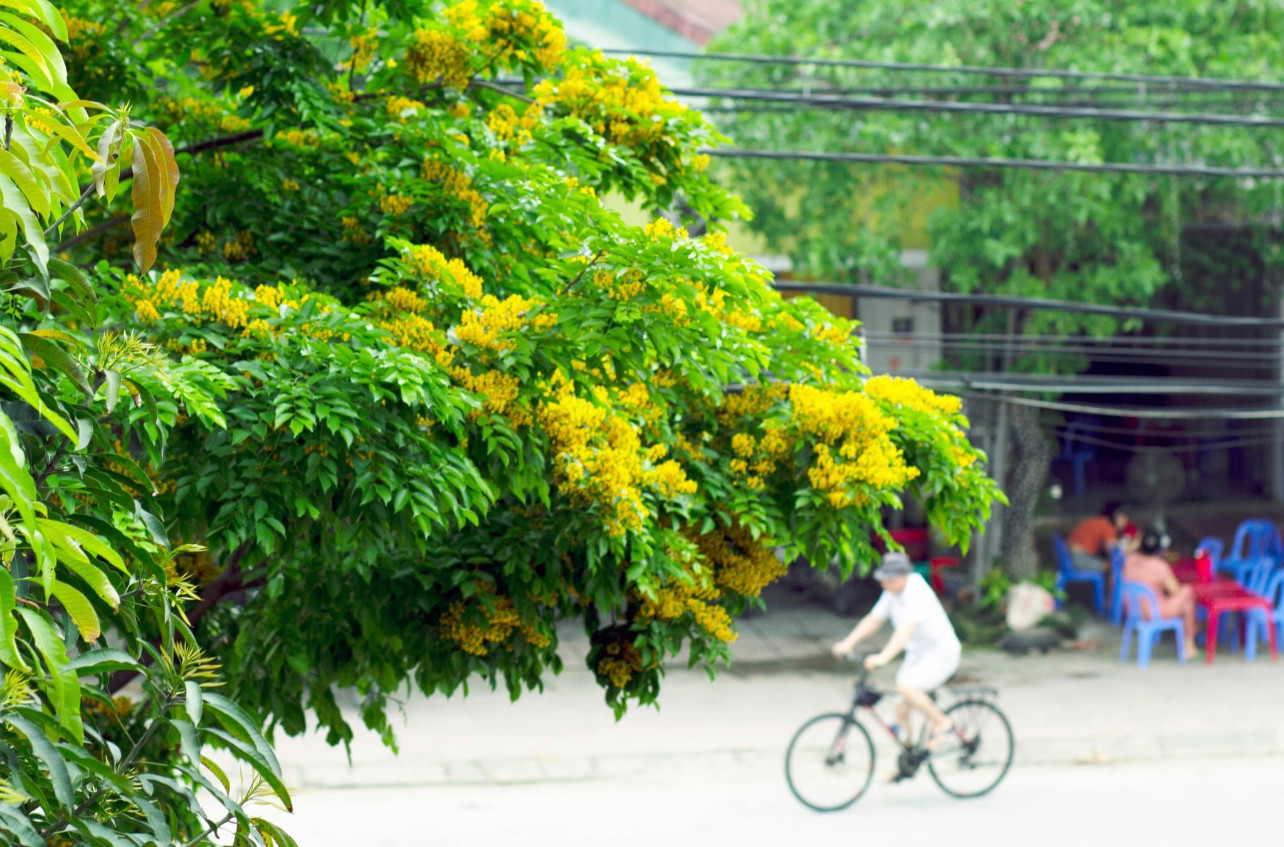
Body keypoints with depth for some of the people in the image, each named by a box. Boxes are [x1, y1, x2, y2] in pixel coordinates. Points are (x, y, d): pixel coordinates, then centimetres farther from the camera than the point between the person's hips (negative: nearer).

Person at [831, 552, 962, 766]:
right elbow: (873, 620, 5)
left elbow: (906, 629, -38)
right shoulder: (892, 593, 2)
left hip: (941, 654, -9)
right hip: (916, 655, 9)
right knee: (900, 709, 4)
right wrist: (848, 643, -8)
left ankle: (941, 722, -11)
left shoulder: (918, 593, -26)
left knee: (905, 686, -30)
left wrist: (884, 657, -49)